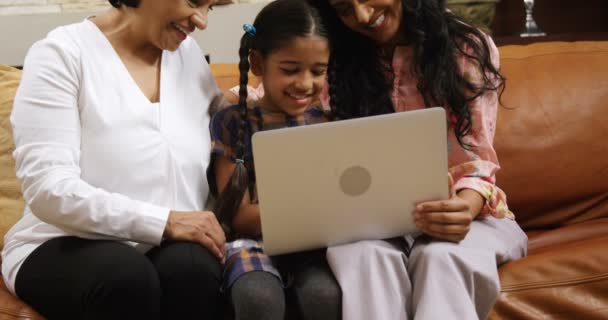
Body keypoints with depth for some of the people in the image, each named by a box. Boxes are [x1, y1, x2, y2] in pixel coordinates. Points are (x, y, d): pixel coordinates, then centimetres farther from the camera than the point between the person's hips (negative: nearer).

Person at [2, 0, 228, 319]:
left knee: (193, 267, -31)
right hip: (68, 247, -3)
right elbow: (48, 189, -17)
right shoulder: (63, 53, -7)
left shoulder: (189, 54, 10)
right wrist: (163, 222, -24)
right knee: (128, 276, -36)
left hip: (170, 248, 4)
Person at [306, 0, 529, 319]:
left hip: (456, 214, -1)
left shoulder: (469, 48, 1)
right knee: (366, 253, -35)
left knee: (442, 255, -38)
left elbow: (476, 160, -7)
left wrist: (465, 208, -30)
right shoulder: (341, 64, 8)